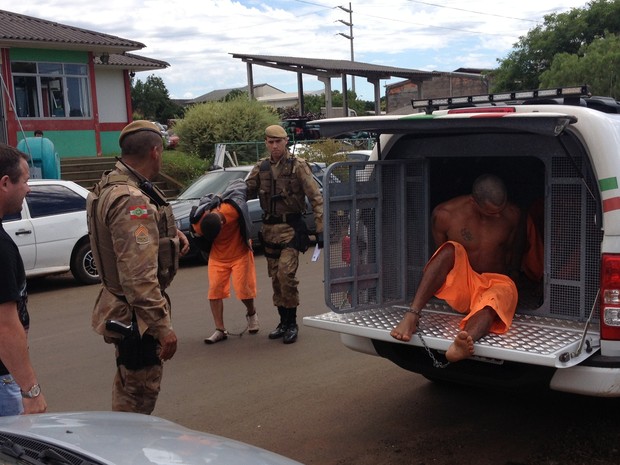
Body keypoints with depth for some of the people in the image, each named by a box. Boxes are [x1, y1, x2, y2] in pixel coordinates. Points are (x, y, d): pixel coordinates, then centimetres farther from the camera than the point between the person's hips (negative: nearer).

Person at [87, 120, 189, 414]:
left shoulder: (109, 186, 7)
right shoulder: (132, 201, -25)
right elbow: (139, 275, -31)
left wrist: (169, 234, 7)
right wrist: (163, 326, -26)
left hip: (119, 305, 11)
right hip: (136, 313, -10)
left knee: (128, 387, 25)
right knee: (139, 394, 3)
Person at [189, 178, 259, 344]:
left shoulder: (233, 208, -32)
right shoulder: (198, 223, -24)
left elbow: (240, 185, -13)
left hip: (239, 254, -2)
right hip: (217, 257, 2)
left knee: (243, 289, -6)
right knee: (214, 290, -8)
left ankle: (251, 313, 25)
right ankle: (220, 330, 0)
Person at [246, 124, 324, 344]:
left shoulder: (298, 165, -6)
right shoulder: (261, 168, 9)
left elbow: (315, 198, -8)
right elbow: (246, 192, 14)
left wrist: (320, 229, -13)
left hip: (291, 227, -5)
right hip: (269, 228, 6)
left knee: (286, 274, -16)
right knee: (275, 277, 9)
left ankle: (292, 323, -3)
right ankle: (283, 322, 21)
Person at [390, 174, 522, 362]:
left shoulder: (512, 214, -3)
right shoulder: (444, 214, -12)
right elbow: (442, 253, 2)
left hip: (495, 283, 1)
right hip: (458, 286, -1)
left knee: (505, 291, -39)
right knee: (451, 250, -34)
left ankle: (464, 341, -71)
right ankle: (411, 316, -45)